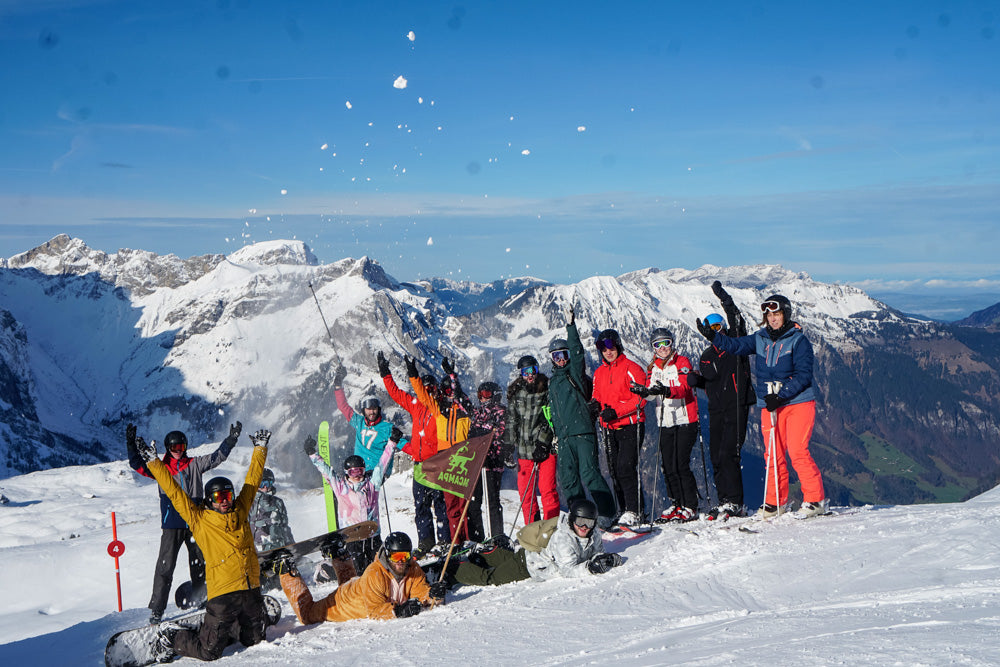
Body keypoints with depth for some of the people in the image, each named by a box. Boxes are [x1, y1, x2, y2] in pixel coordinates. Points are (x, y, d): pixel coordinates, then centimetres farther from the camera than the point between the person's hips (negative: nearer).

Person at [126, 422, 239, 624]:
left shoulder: (195, 464, 9)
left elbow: (217, 457, 10)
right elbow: (139, 466, -4)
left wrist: (231, 440, -1)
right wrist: (131, 446, -19)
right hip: (172, 524, -2)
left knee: (200, 562, 11)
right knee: (165, 565, -7)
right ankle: (156, 608, -3)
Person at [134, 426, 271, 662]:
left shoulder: (241, 511, 9)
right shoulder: (199, 519, -2)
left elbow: (252, 480, 19)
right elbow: (173, 491, -1)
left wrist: (260, 448, 25)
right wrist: (153, 461, -2)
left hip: (251, 590, 5)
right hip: (223, 593, -5)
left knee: (253, 639, 16)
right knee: (210, 651, -4)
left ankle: (219, 627, 40)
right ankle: (171, 636, 22)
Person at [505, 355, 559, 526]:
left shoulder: (547, 389, -1)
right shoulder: (515, 393, 10)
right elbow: (511, 421, 16)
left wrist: (543, 442, -13)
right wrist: (509, 446, 10)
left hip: (546, 447, -4)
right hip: (524, 449, 4)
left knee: (547, 489, -9)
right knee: (524, 491, 3)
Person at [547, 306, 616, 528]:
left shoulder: (576, 372, 5)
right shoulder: (552, 381, 22)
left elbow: (577, 351, -13)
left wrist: (571, 327, -19)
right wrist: (556, 431, 22)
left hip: (583, 430, -6)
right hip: (564, 435, 6)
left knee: (589, 472, -14)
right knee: (568, 478, 3)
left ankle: (606, 513, -11)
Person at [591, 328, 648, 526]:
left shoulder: (631, 368, -6)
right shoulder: (599, 373, 15)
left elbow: (641, 399, -12)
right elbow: (597, 397, 22)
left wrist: (616, 411, -19)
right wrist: (596, 406, -3)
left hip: (630, 426, -7)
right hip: (609, 429, 7)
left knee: (626, 468, -16)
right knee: (615, 472, 6)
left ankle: (634, 511, -12)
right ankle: (624, 510, 13)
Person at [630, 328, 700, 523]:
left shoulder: (682, 362, -2)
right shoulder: (653, 368, 15)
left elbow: (685, 387, -16)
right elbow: (651, 389, 8)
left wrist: (666, 390, -35)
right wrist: (644, 391, -16)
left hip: (685, 421, -5)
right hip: (665, 423, 5)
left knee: (681, 465, -9)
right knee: (668, 466, 4)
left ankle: (690, 508, -1)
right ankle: (678, 504, 16)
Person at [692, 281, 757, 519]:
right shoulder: (707, 355, 17)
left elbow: (737, 322, -15)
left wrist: (724, 298, -24)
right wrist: (697, 379, -1)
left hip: (737, 406, -6)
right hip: (716, 410, 6)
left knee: (728, 454, -14)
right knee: (716, 456, 5)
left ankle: (735, 503, -10)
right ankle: (725, 500, 13)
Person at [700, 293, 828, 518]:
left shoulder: (798, 341, -5)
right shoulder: (760, 339, 10)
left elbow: (803, 376, -11)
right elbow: (736, 345, 2)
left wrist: (781, 396, -19)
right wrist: (712, 335, -14)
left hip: (798, 402, -5)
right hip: (769, 406, 5)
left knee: (797, 451, -12)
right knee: (773, 454, 4)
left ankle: (815, 500, -3)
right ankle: (775, 501, 15)